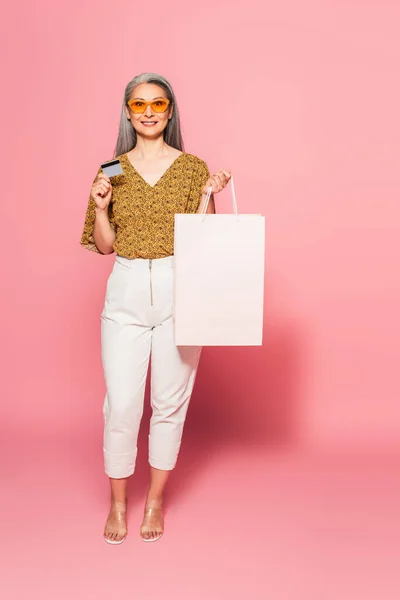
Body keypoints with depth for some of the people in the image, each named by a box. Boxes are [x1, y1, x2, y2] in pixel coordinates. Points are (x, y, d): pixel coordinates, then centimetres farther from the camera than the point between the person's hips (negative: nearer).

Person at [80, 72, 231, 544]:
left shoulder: (193, 167, 4)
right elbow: (103, 245, 7)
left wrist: (209, 196, -10)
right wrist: (100, 205, -8)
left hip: (179, 292, 0)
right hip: (126, 293, 1)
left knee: (170, 400, 7)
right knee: (121, 403, 1)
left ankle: (156, 499, 27)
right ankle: (117, 503, 23)